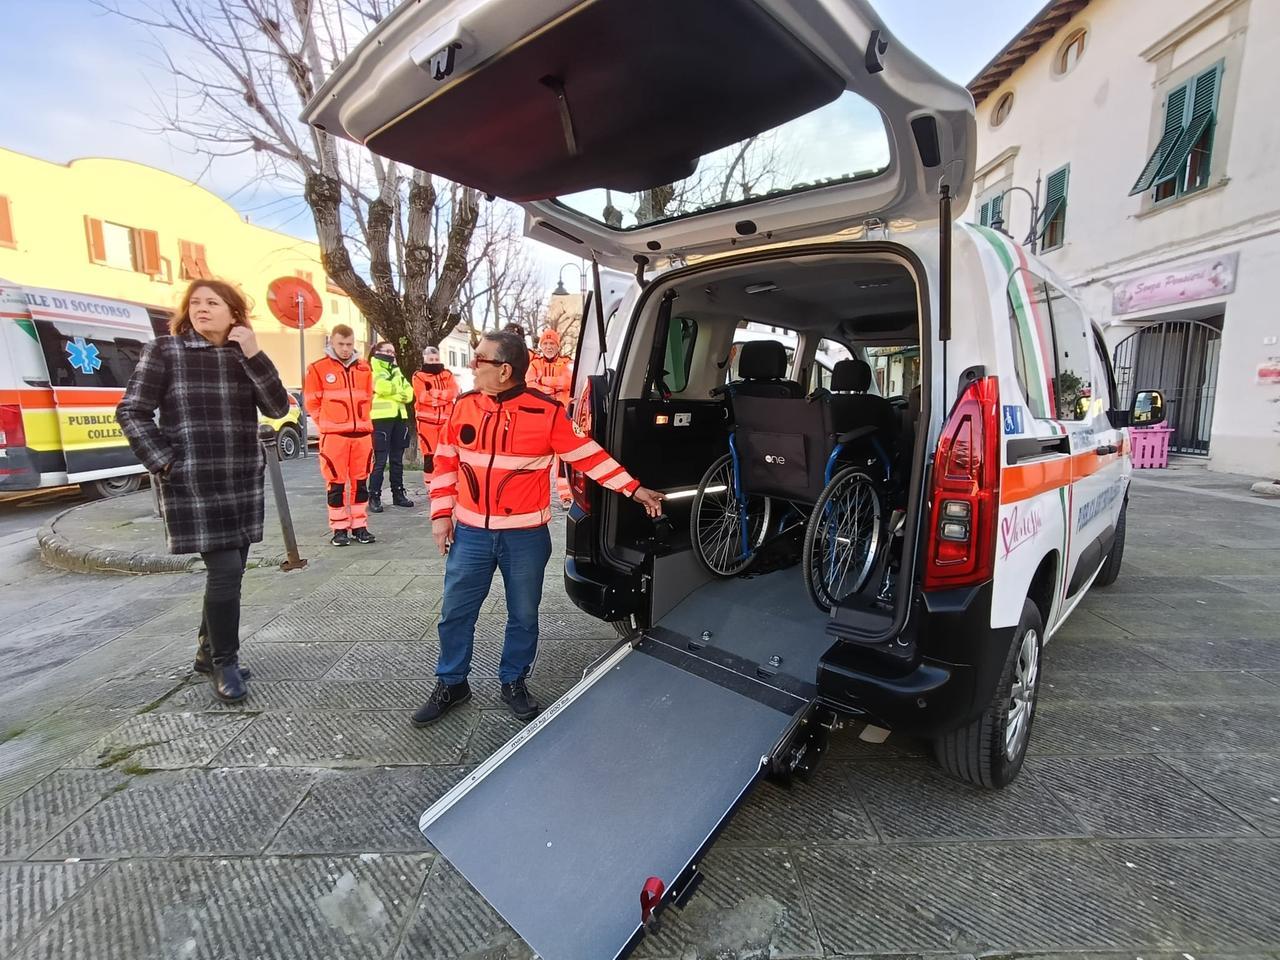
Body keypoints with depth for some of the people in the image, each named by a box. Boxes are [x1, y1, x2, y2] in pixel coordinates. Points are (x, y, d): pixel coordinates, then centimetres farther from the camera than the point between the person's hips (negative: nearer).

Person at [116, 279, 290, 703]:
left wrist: (254, 355, -12)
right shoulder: (164, 350, -1)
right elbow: (131, 411, -1)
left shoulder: (244, 357, 9)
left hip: (244, 482, 4)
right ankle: (224, 663, 8)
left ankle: (208, 652, 29)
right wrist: (163, 461, -10)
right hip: (194, 484, -4)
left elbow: (278, 407, -4)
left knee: (229, 571, 11)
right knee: (225, 569, -8)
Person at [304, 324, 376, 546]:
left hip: (362, 434, 4)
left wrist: (361, 421, 12)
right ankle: (339, 529, 11)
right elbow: (312, 403, 2)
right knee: (336, 482, 2)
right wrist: (328, 424, 2)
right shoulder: (318, 369, -2)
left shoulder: (364, 368, 10)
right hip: (334, 435, -4)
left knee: (360, 481, 8)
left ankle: (359, 526, 18)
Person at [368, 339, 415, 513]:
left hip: (399, 417, 7)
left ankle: (398, 493, 18)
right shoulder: (371, 371, 2)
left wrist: (392, 391, -8)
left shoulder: (396, 371, 22)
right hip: (381, 418, -6)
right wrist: (398, 393, -6)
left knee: (397, 459, 10)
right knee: (380, 460, -7)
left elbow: (409, 393, 9)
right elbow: (382, 387, -19)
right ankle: (374, 497, -1)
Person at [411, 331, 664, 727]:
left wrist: (633, 489, -9)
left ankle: (513, 682, 35)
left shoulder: (547, 411, -11)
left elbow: (587, 454, -6)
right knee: (455, 613, 12)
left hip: (526, 536, -2)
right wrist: (441, 515, 3)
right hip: (470, 533, 3)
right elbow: (445, 463, 8)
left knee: (524, 615, 12)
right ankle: (451, 684, 33)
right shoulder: (463, 406, 1)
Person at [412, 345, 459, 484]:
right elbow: (422, 396, -13)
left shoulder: (447, 374, 10)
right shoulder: (419, 376, 1)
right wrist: (442, 395, -11)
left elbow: (453, 392, -5)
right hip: (427, 420, -3)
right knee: (429, 453, -1)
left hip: (446, 419, 3)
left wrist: (433, 394, -13)